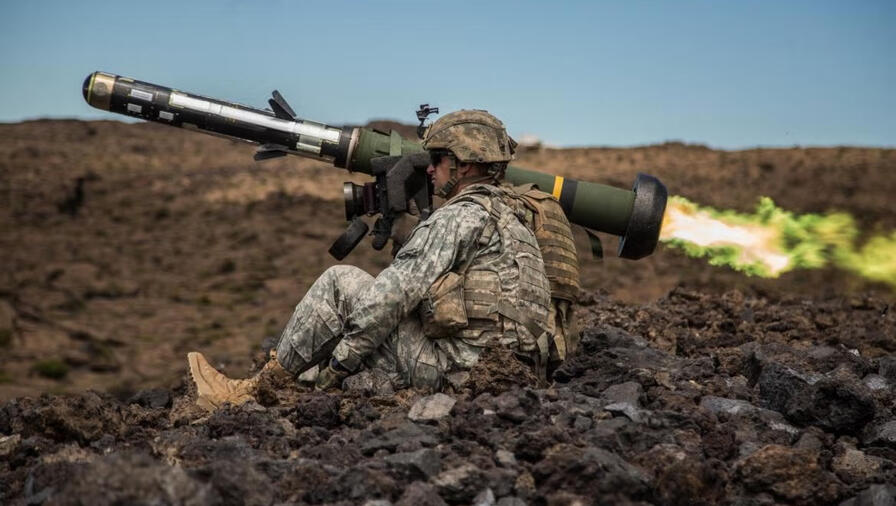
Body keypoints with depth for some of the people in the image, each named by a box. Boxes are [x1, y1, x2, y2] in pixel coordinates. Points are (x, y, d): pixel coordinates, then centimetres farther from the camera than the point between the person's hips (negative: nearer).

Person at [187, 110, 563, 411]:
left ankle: (254, 390, 5)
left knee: (340, 282, -3)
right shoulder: (512, 215, 21)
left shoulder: (461, 215, -10)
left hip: (456, 368, -10)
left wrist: (339, 361, -8)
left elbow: (395, 294, -17)